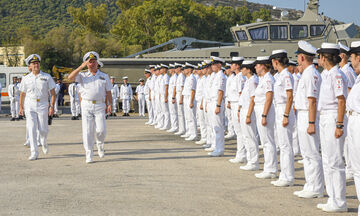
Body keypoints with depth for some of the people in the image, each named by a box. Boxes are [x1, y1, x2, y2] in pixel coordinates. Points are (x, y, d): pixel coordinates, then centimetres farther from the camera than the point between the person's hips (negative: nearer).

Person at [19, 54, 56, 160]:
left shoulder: (47, 77, 2)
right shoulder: (26, 79, 6)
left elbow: (53, 93, 2)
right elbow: (22, 94, 16)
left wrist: (52, 106, -7)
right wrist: (20, 107, 13)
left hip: (42, 105, -1)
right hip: (30, 106, 1)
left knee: (43, 129, 0)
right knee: (31, 129, -8)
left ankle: (44, 143, 35)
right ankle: (34, 152, -7)